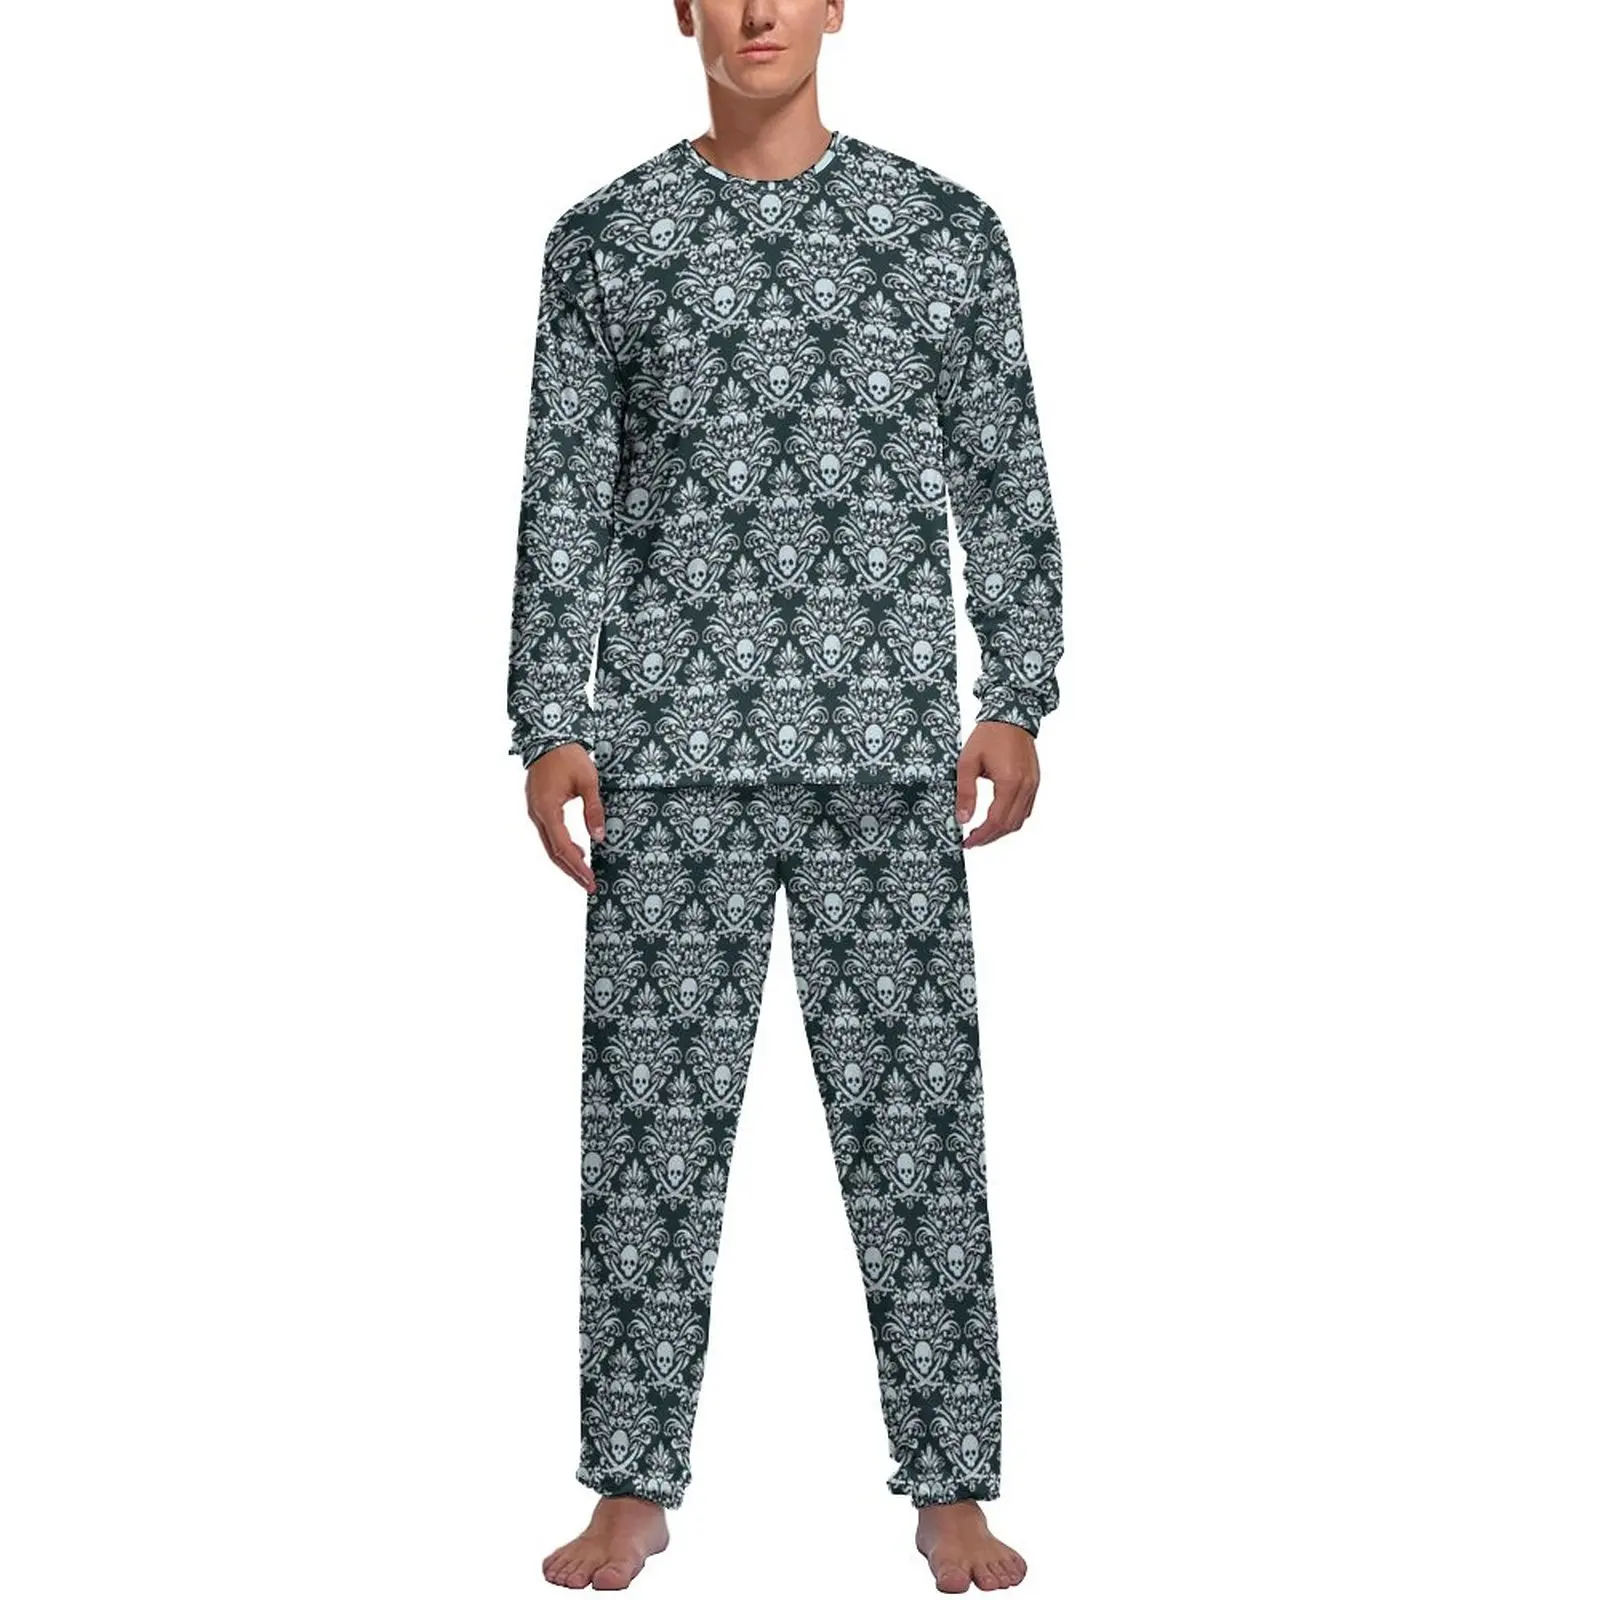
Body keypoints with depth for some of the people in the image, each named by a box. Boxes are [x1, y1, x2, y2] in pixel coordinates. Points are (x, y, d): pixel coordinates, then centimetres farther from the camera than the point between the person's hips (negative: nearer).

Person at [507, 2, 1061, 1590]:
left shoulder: (946, 228, 6)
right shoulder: (603, 239, 7)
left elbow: (1004, 481, 7)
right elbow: (566, 500, 6)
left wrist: (1019, 703, -1)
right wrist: (549, 728, 0)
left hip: (887, 744, 0)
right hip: (674, 753, 1)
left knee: (915, 1114, 2)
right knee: (651, 1118, 3)